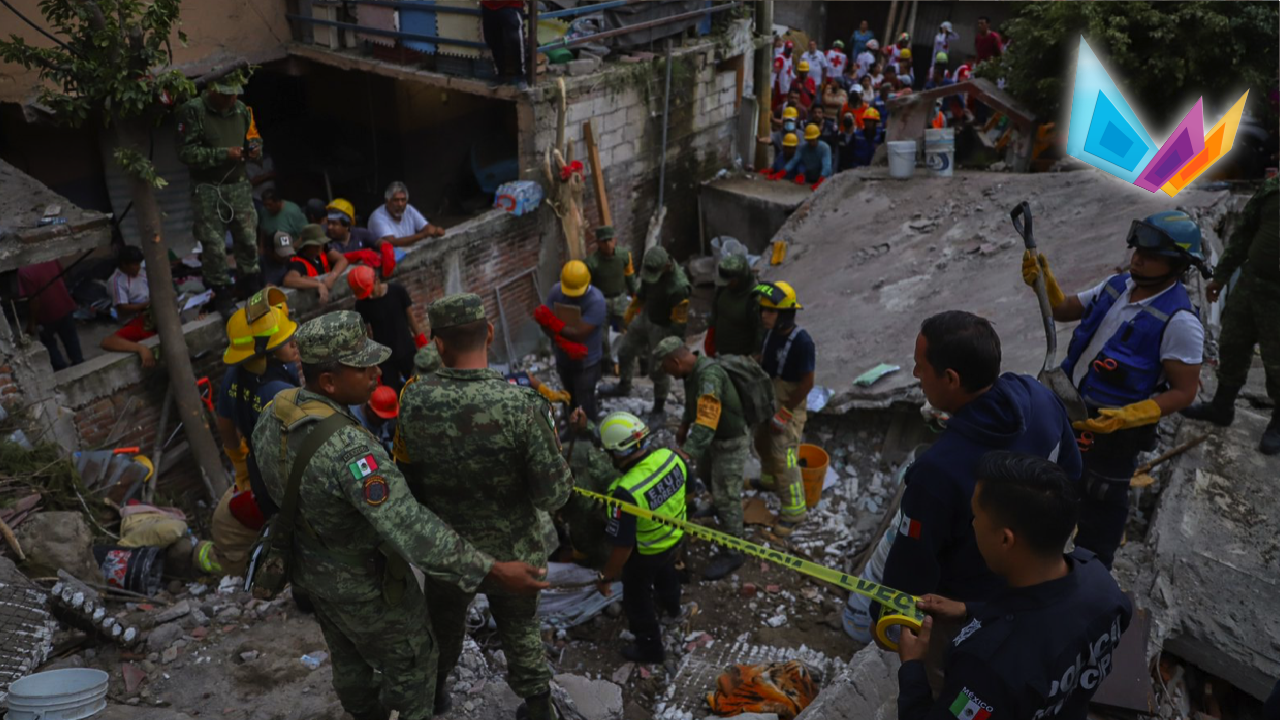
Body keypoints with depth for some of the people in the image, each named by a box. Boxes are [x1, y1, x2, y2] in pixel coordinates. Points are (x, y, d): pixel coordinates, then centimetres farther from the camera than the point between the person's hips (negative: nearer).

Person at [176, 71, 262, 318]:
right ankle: (222, 297, 8)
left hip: (238, 185, 4)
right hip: (208, 189, -4)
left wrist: (255, 148, -4)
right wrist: (224, 154, -20)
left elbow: (254, 138, 20)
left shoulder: (241, 110, 7)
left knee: (248, 240, 7)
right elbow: (186, 152, -13)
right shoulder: (193, 111, -8)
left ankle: (253, 289, 21)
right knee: (214, 246, -3)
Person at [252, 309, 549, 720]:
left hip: (311, 567, 8)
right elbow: (410, 529, -43)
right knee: (411, 662, 18)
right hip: (363, 584, -8)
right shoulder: (349, 449, -41)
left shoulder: (274, 413, -13)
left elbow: (271, 483, 5)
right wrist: (492, 572, -42)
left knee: (349, 658, 32)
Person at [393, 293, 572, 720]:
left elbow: (407, 477, -6)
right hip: (512, 553, -2)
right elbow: (552, 495, -24)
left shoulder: (413, 401, -20)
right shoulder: (522, 406, -30)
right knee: (521, 635, 24)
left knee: (442, 630, 29)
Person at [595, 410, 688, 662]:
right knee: (666, 572, 38)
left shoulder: (626, 492, -42)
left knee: (637, 600, 22)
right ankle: (671, 605, 68)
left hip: (645, 553, -6)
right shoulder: (671, 457, -24)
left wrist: (606, 577, -16)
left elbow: (622, 547, -32)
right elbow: (689, 490, -2)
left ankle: (650, 648, 43)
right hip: (676, 537, 6)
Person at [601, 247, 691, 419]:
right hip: (645, 317, 7)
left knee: (658, 370, 8)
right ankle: (623, 386, 51)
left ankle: (659, 410, 32)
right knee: (625, 351, 23)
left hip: (663, 328, -7)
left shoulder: (678, 287, -38)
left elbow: (679, 322, -27)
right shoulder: (652, 267, -16)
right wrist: (629, 314, 17)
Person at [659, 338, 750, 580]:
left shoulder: (709, 376, -37)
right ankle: (717, 506, 60)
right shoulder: (693, 371, -7)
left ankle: (732, 553, 12)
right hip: (713, 436, 10)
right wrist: (684, 426, 20)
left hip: (731, 442, -10)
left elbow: (705, 426, -45)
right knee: (706, 474, 31)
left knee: (726, 497, -2)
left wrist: (684, 455, -52)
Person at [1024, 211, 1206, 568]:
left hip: (1115, 428, -7)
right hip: (1071, 408, 7)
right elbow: (1064, 310, 8)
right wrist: (1043, 281, -12)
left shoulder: (1180, 321, -24)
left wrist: (1126, 418, -32)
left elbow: (1184, 392, -21)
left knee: (1103, 500, 10)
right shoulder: (1117, 286, -3)